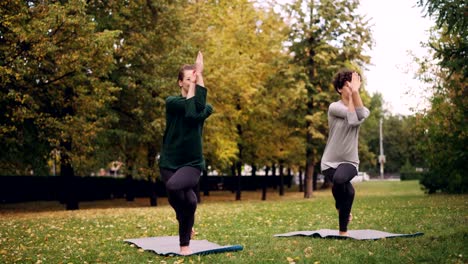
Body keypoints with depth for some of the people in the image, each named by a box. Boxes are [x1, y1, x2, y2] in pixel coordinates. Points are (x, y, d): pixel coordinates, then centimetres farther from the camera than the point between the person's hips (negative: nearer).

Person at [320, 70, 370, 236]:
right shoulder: (334, 107, -6)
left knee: (339, 179, -32)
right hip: (330, 161, -1)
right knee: (348, 191, -28)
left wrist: (355, 91, -23)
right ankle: (344, 210, 14)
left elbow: (361, 117, -20)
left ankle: (343, 231, -12)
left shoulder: (361, 110, 5)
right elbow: (352, 119, -22)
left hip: (349, 161, 1)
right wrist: (350, 92, -16)